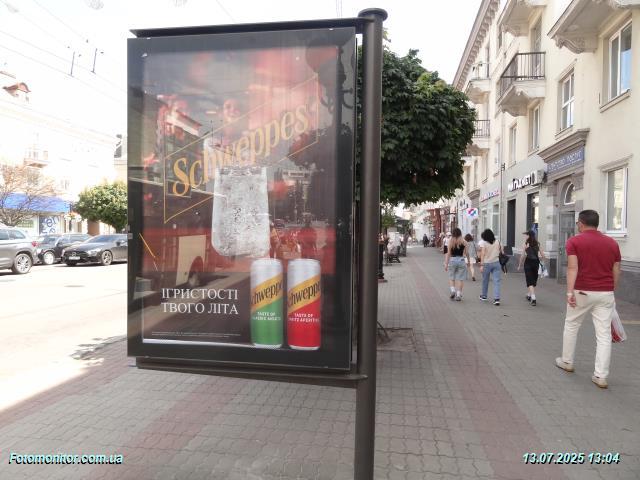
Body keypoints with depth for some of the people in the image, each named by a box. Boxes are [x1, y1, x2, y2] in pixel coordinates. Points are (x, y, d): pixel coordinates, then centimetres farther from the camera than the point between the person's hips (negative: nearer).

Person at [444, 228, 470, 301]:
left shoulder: (450, 241, -3)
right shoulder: (463, 241, 0)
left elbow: (448, 253, -5)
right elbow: (466, 253, 2)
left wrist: (446, 263, -4)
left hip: (452, 260, 0)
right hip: (461, 260, 1)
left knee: (451, 278, 15)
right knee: (460, 278, 5)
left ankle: (453, 291, 0)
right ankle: (458, 295, 5)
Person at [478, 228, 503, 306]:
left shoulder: (484, 243, -7)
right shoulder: (497, 242, 4)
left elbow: (483, 254, -11)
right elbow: (502, 252, 6)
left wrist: (481, 265, -10)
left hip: (487, 263, -2)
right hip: (496, 263, 2)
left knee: (485, 280, 15)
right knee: (496, 281, -2)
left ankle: (484, 296, 30)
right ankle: (497, 298, -12)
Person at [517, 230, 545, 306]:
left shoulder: (526, 244, -6)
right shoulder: (538, 244, 6)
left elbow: (523, 256, -9)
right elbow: (543, 256, 3)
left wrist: (519, 265, 0)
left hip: (528, 263, -5)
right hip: (536, 263, 5)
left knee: (530, 281, -4)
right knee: (534, 280, 19)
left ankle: (533, 298, -16)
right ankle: (529, 295, 34)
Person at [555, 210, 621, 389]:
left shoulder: (574, 241, -5)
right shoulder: (612, 243, 7)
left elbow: (573, 268, -17)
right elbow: (616, 272, 9)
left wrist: (570, 292, -20)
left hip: (582, 292, -3)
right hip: (605, 294, 3)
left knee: (571, 326, 16)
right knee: (604, 334, 3)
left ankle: (567, 362, 30)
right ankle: (601, 376, 3)